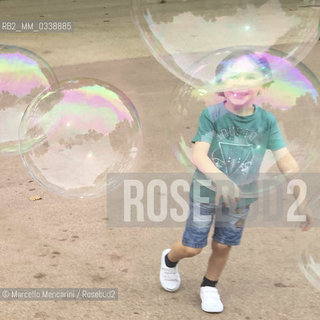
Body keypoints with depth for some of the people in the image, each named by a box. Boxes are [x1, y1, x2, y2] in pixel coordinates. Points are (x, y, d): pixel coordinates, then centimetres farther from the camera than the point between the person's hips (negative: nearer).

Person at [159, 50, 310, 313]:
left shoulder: (267, 121, -12)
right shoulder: (212, 115, -20)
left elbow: (285, 159, -15)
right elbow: (199, 155, -29)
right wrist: (220, 178, -49)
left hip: (241, 196, 2)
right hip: (205, 191, -2)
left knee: (223, 246, 13)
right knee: (192, 247, 7)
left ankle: (209, 287, 40)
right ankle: (169, 260, 42)